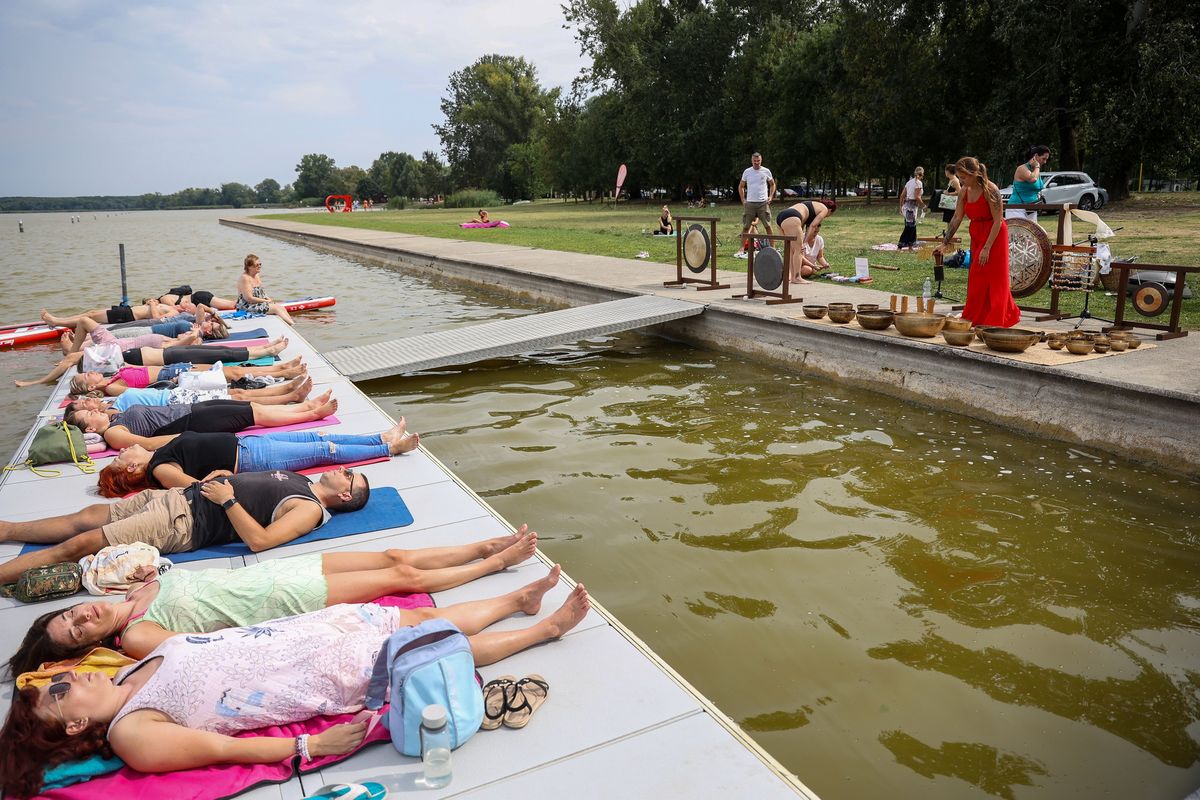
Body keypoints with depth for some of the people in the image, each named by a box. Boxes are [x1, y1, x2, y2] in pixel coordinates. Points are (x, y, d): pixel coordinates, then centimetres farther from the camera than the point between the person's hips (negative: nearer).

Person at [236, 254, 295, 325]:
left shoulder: (257, 276, 12)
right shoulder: (245, 278, -18)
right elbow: (249, 298, -22)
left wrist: (268, 299, 1)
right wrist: (266, 301, -15)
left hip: (260, 303, 9)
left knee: (282, 308, -6)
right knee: (276, 308, -18)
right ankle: (293, 325, -19)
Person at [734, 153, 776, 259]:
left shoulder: (766, 171, 2)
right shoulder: (747, 172, 4)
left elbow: (772, 184, 15)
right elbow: (741, 186, 13)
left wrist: (770, 196, 2)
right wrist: (743, 200, 4)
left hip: (763, 202, -1)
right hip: (750, 203, 1)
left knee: (767, 225, 0)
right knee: (746, 226, 2)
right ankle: (742, 249, 8)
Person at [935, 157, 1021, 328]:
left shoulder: (990, 190, -19)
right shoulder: (964, 192, 0)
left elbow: (998, 221, -19)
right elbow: (956, 219, 4)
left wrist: (987, 248, -22)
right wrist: (944, 243, -2)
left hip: (994, 236, -7)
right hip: (976, 236, 7)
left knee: (993, 279, -3)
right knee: (977, 280, 11)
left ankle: (994, 322, 5)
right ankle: (977, 320, 21)